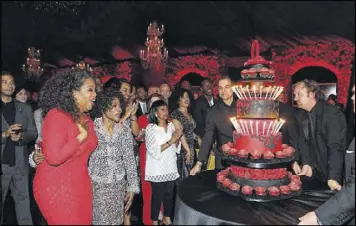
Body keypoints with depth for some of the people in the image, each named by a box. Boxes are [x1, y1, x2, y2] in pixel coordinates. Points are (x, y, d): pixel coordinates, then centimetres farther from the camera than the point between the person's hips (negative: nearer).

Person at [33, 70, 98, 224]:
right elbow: (54, 157, -26)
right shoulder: (56, 115, -17)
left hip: (81, 186, 7)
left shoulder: (87, 120, 7)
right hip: (56, 188, -7)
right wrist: (81, 137, -19)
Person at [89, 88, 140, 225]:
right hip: (96, 185, -2)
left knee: (116, 220, 14)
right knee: (98, 220, 8)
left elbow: (130, 160, 1)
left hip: (118, 186, 3)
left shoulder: (125, 131, -3)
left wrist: (132, 187, 0)